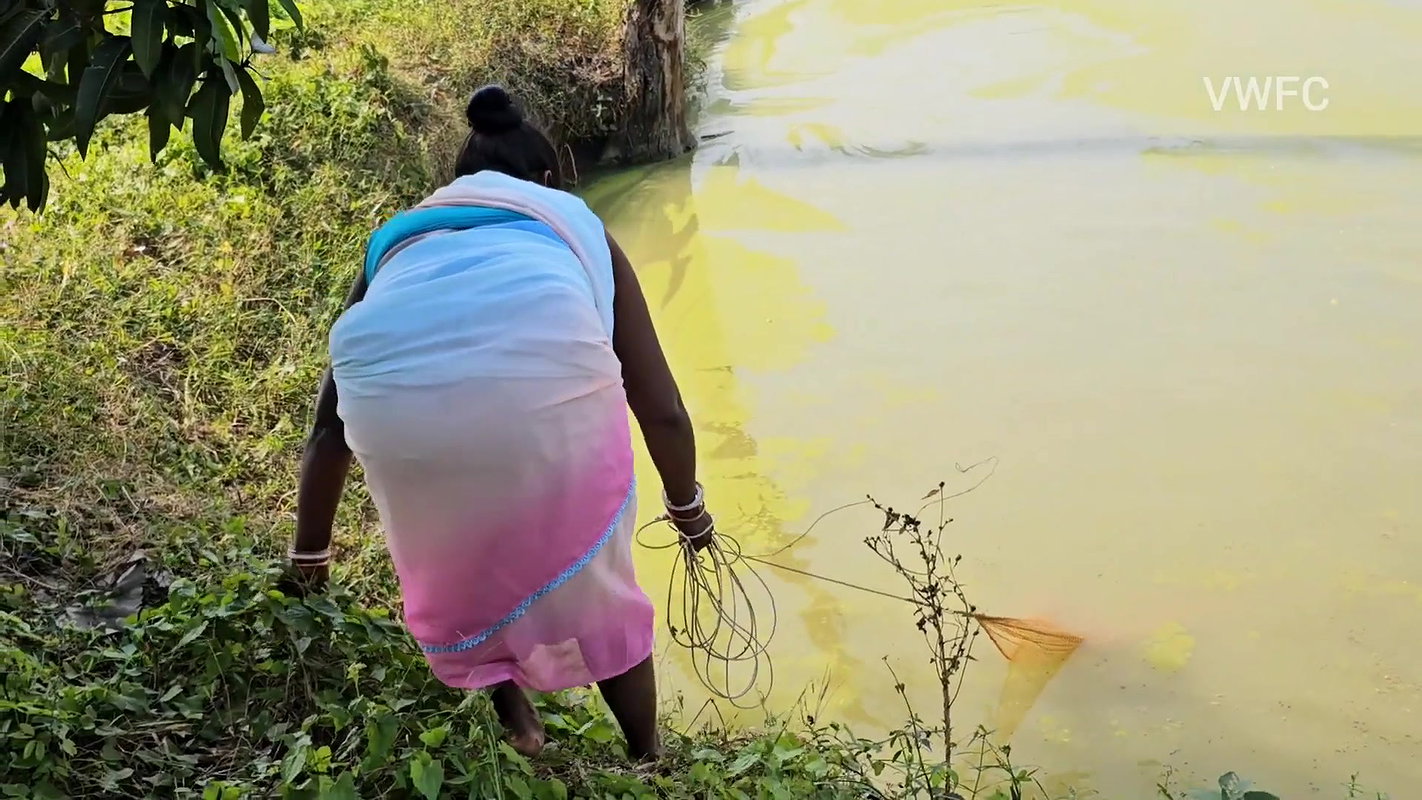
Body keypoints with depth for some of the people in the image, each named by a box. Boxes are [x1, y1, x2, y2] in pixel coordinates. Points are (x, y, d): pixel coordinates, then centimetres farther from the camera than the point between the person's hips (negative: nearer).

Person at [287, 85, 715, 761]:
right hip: (542, 367, -1)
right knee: (593, 580, 24)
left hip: (391, 391, 1)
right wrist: (687, 506, 53)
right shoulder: (575, 224, 36)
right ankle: (646, 763, 43)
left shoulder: (397, 240, 39)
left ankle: (515, 724, 44)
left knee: (457, 570, 31)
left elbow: (331, 425, 41)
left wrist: (309, 556, 53)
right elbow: (661, 408, 35)